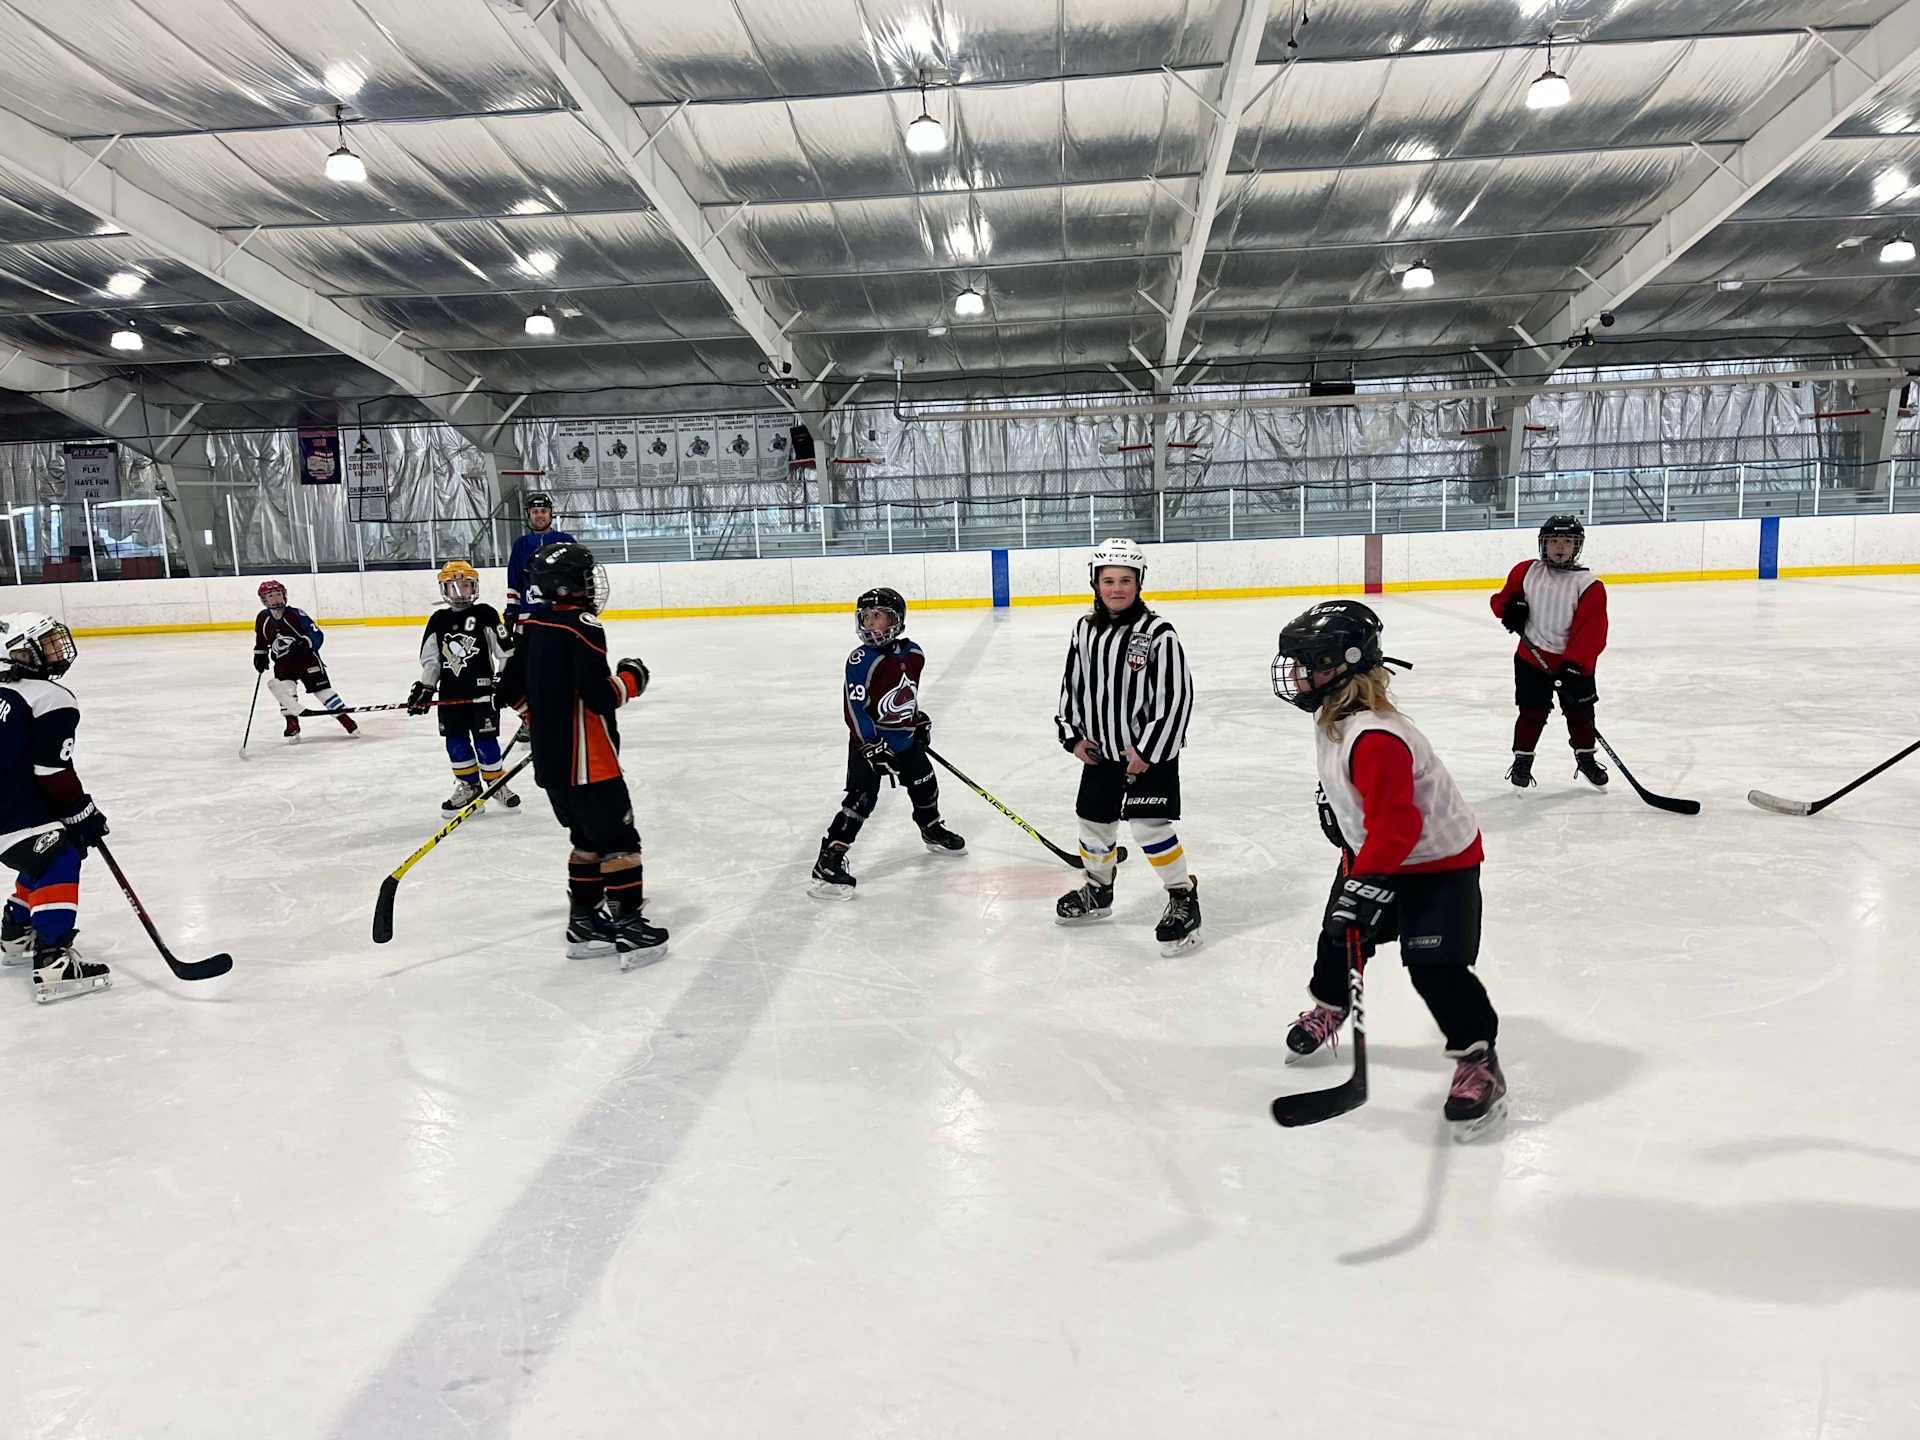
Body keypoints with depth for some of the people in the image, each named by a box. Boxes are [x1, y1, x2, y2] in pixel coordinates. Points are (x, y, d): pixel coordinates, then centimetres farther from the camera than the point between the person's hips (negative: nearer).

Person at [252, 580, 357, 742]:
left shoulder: (295, 614, -16)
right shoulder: (263, 619, 0)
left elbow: (317, 635, -20)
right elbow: (261, 641, 20)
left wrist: (305, 643, -36)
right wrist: (260, 656, 14)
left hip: (306, 657, -4)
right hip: (283, 663, 4)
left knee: (322, 689, -6)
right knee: (285, 691, -18)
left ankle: (346, 721, 0)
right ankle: (292, 726, -7)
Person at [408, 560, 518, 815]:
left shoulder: (485, 614, -5)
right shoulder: (438, 621, 7)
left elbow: (505, 650, -5)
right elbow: (430, 660, 10)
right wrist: (424, 688, 3)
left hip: (481, 689, -4)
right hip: (450, 693, 4)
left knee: (485, 739, -1)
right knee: (455, 741, 8)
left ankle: (496, 782, 15)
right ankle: (468, 785, 21)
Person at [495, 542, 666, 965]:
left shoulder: (532, 625, 8)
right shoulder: (582, 626, -17)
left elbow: (511, 690, 15)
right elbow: (600, 696, -24)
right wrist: (631, 679, -5)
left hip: (548, 757, 8)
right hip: (586, 761, -8)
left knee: (588, 837, 18)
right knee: (619, 838, 1)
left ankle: (583, 923, 23)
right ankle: (628, 927, 3)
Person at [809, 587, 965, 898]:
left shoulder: (913, 654, -1)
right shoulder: (862, 661, -21)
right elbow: (854, 709, -22)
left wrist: (919, 719, 19)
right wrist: (872, 746, -26)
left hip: (906, 737, 7)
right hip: (870, 740, -7)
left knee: (924, 783, 21)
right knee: (862, 797, -15)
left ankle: (932, 831, 50)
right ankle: (828, 861, -13)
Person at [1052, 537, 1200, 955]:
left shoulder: (1157, 633, -15)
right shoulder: (1085, 630, 2)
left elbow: (1177, 697, -16)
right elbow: (1070, 685, 12)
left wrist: (1149, 750, -17)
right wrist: (1072, 735, 4)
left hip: (1150, 751, -6)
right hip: (1099, 751, 6)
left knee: (1151, 826, -10)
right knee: (1094, 823, 15)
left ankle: (1183, 898, 9)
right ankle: (1097, 890, 38)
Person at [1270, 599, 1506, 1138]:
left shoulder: (1375, 737, -35)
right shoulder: (1332, 715, -2)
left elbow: (1395, 824, -35)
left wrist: (1367, 883, -33)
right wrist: (1354, 857, 23)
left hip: (1438, 859, -9)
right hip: (1374, 852, 10)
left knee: (1435, 966, -14)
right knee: (1339, 935, 17)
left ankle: (1479, 1063, 3)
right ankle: (1327, 1008, 43)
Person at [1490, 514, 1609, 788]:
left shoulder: (1589, 585, -12)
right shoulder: (1525, 572, -3)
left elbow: (1591, 632, -16)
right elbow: (1503, 597, 14)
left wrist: (1574, 666, -22)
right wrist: (1510, 609, -11)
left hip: (1574, 662, 0)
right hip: (1532, 657, 0)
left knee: (1580, 712, 13)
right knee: (1532, 712, 3)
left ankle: (1585, 758, 33)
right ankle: (1522, 759, 18)